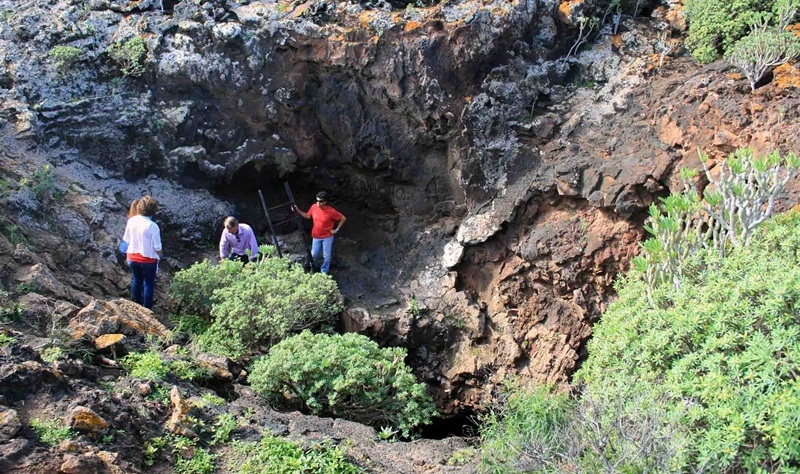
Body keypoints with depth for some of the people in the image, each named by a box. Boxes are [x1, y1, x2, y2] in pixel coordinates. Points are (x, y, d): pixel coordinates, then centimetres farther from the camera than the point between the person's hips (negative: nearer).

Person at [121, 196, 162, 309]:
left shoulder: (131, 220, -8)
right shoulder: (152, 226, -24)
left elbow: (126, 239, 3)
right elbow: (157, 247, -17)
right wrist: (159, 256, 2)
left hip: (132, 257, 5)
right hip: (148, 259, -5)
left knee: (137, 280, 24)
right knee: (149, 283, 13)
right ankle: (147, 309, 22)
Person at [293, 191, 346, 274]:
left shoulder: (331, 211, -25)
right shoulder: (314, 207, -12)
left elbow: (343, 218, -13)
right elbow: (308, 216, 8)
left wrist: (337, 229, -10)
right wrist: (298, 211, -2)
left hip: (327, 237, -3)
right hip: (316, 236, 3)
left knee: (326, 256, 10)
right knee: (314, 255, 14)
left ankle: (324, 272, 31)